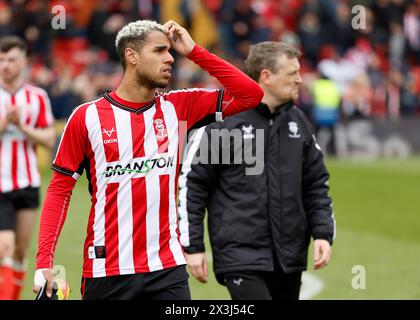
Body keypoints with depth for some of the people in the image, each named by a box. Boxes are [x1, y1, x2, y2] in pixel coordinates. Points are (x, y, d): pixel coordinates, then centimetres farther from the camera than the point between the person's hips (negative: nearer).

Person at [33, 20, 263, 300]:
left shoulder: (178, 108, 5)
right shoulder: (87, 117, -2)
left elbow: (251, 95, 2)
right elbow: (60, 188, 2)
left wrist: (194, 51, -1)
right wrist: (44, 260, -7)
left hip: (168, 267, 2)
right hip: (107, 272, -2)